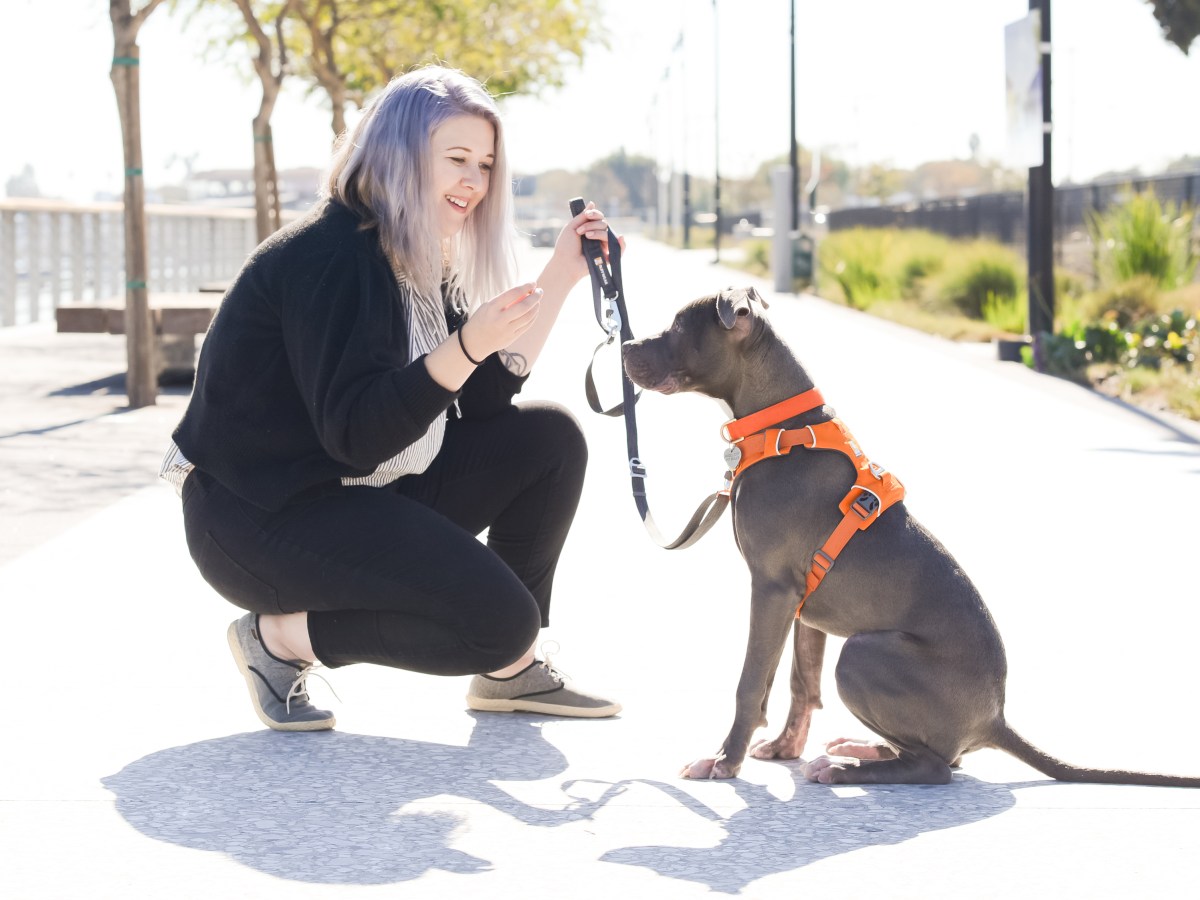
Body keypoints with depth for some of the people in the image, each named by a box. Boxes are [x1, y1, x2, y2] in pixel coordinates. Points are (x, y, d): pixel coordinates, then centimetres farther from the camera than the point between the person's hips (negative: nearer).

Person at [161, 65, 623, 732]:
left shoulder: (415, 263, 10)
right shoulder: (332, 255, -21)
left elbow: (485, 398, 6)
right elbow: (354, 435, -27)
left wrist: (561, 276, 3)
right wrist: (468, 345, -38)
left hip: (364, 492, 10)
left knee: (550, 438, 3)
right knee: (501, 619, -20)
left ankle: (511, 671, 9)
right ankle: (282, 636, -4)